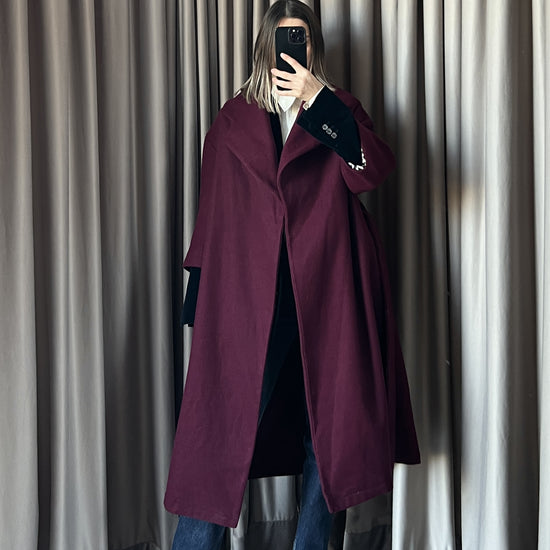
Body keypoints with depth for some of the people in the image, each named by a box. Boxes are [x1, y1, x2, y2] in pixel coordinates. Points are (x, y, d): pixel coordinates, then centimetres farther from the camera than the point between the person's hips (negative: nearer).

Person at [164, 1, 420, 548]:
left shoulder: (338, 112, 13)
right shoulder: (233, 120, 13)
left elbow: (371, 171, -8)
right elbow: (213, 215, 11)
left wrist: (318, 99, -12)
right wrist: (201, 301, 6)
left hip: (326, 296, 1)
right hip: (249, 296, 0)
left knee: (327, 427, 6)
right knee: (225, 426, -4)